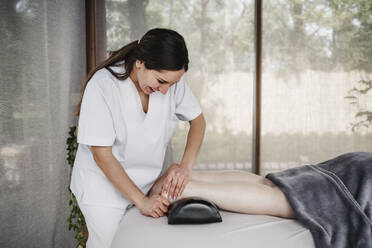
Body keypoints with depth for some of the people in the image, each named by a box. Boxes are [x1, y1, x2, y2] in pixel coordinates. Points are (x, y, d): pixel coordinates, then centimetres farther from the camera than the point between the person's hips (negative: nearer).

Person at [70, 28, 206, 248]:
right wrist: (142, 200, -20)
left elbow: (198, 120, 1)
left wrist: (186, 166, -15)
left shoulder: (171, 78, -13)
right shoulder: (102, 85, -25)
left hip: (145, 183, 4)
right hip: (103, 186, -3)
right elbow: (102, 155, -21)